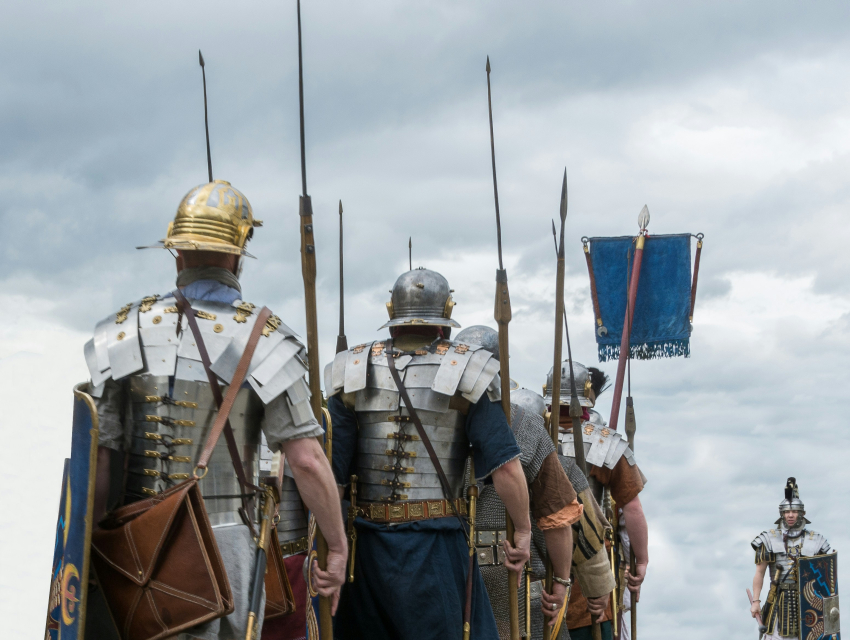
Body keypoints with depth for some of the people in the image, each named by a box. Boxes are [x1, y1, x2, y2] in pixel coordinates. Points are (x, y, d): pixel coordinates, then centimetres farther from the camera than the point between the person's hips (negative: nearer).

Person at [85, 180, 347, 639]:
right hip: (225, 543, -2)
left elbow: (98, 458, 0)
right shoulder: (263, 339, -6)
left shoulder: (125, 332, 1)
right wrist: (337, 547, -2)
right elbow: (307, 460, -11)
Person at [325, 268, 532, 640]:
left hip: (368, 544, 3)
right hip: (436, 548, -3)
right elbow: (505, 467, -9)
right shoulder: (466, 373, -3)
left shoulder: (353, 372, 3)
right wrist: (522, 532, 2)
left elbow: (327, 469, -1)